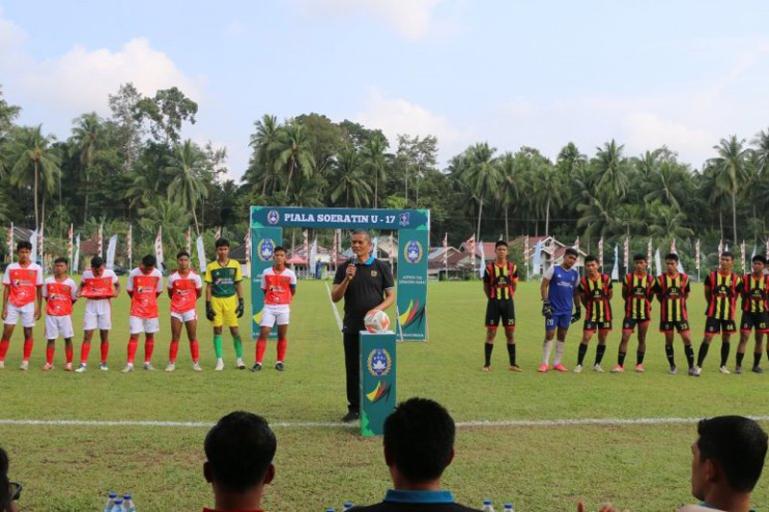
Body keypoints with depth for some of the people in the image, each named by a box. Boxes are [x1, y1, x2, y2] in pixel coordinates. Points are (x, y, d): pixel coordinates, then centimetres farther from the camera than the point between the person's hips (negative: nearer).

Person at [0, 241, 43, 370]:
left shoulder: (36, 268, -1)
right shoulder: (11, 268, 1)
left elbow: (39, 290, 3)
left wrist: (39, 308, -1)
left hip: (29, 306, -1)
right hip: (12, 305, 1)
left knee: (28, 334, 4)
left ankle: (25, 362, 11)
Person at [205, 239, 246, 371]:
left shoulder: (235, 265, 4)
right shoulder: (211, 267, 2)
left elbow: (238, 285, 7)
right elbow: (208, 287, 4)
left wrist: (241, 302, 1)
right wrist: (208, 306, -2)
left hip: (231, 299, 0)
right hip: (216, 300, 0)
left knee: (234, 329, -2)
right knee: (217, 330, 1)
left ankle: (239, 359, 9)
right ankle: (219, 360, 8)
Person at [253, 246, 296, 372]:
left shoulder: (290, 274, -2)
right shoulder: (266, 272, 1)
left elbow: (293, 291, 13)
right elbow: (264, 290, 12)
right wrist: (271, 298, 7)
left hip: (283, 307, 0)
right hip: (269, 307, 0)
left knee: (282, 336, 5)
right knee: (263, 334, -6)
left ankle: (280, 362, 18)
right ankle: (258, 362, -1)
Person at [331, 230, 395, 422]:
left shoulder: (381, 267, 2)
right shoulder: (345, 268, 6)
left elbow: (391, 296, 3)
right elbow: (335, 297, 1)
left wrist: (378, 309, -15)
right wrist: (347, 279, -14)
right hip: (351, 327, 2)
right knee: (352, 368, 6)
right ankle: (354, 408, 15)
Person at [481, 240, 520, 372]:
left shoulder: (512, 267, 2)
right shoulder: (489, 268, -4)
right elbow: (486, 287, 6)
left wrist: (508, 296, 12)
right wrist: (493, 299, 6)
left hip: (508, 302, 2)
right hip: (494, 303, -2)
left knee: (510, 333, 4)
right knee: (490, 333, 0)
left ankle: (512, 364, 12)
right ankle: (487, 364, 7)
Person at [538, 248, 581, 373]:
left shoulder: (575, 274, 10)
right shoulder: (553, 269, -3)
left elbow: (575, 292, 18)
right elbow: (543, 286, -4)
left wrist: (578, 308, 17)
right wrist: (545, 303, -12)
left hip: (567, 310, 4)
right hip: (553, 309, -4)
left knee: (562, 336, 8)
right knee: (549, 335, -4)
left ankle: (557, 363, 15)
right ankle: (545, 363, 2)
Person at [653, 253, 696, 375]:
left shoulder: (684, 278, 1)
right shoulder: (661, 279, -2)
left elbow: (686, 295, 12)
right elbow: (658, 296, 8)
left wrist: (678, 303, 5)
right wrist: (667, 303, 4)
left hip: (681, 314, 0)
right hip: (666, 315, 0)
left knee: (687, 339, -4)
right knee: (669, 341, 6)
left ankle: (691, 367, 2)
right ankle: (672, 367, 19)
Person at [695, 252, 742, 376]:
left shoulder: (736, 279, -3)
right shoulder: (711, 276, -3)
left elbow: (736, 295, 8)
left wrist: (729, 306, 5)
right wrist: (714, 304, 7)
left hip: (728, 313, 2)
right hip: (713, 313, -2)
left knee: (726, 338, 10)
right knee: (708, 338, -6)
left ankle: (723, 366, 25)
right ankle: (699, 366, -4)